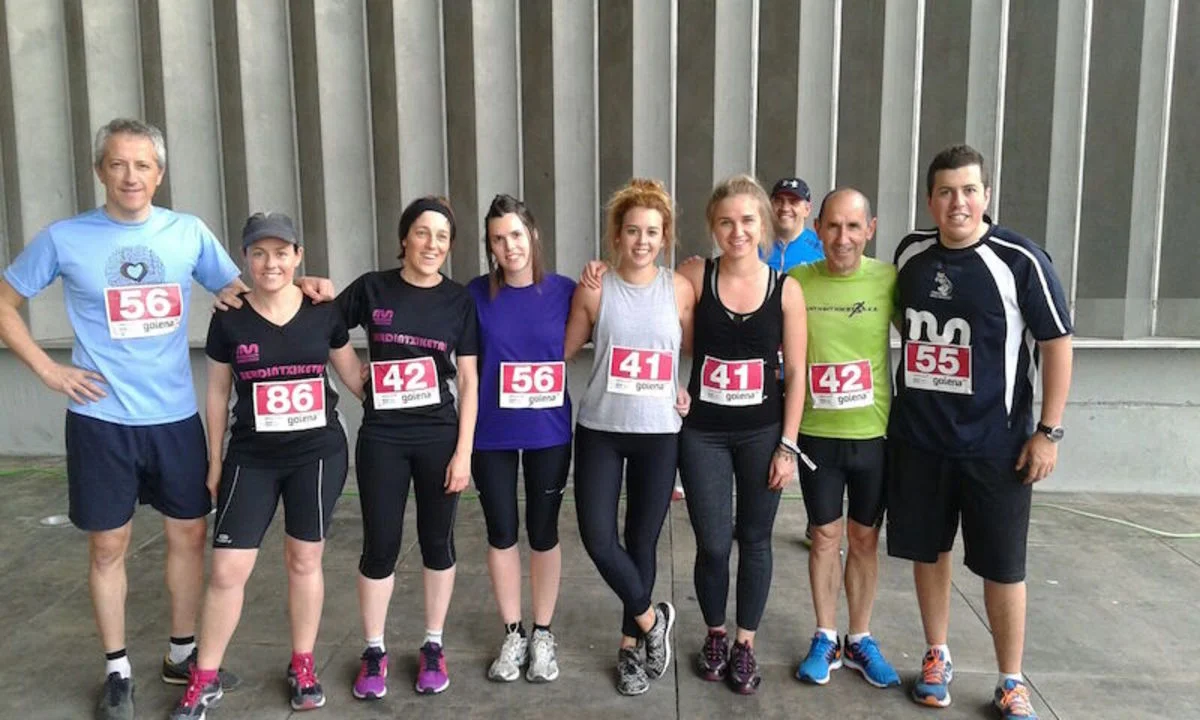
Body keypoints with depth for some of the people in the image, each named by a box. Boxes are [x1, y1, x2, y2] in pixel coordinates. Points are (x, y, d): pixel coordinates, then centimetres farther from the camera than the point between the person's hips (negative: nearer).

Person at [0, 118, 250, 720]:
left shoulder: (189, 232, 1)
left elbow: (239, 295, 10)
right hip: (101, 420, -2)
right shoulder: (64, 238, -3)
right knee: (108, 545, 8)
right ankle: (117, 670, 25)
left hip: (175, 416, 2)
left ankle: (182, 653, 29)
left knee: (189, 533, 10)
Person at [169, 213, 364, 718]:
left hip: (319, 454, 0)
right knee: (226, 570, -1)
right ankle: (204, 679, 19)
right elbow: (218, 393, 5)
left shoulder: (323, 311, -2)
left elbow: (351, 372, 9)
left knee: (304, 561, 11)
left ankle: (303, 666, 29)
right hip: (251, 459, 0)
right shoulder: (229, 319, -4)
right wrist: (215, 461, 6)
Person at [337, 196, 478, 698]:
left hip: (439, 437, 1)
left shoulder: (458, 300, -1)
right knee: (380, 546, 6)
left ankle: (433, 647, 27)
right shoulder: (372, 288, -2)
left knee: (437, 542, 10)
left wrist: (463, 451, -5)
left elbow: (468, 382, 0)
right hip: (381, 438, 0)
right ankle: (374, 651, 24)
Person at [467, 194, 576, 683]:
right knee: (501, 534, 11)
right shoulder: (477, 293, -4)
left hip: (548, 431, -1)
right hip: (491, 433, 1)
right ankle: (513, 635, 28)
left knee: (543, 532, 11)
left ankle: (543, 634, 29)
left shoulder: (564, 291, -5)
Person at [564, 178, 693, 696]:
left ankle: (630, 645, 28)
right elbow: (565, 350, 6)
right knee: (597, 537, -6)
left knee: (643, 540, 8)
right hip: (600, 431, 0)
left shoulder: (679, 290, -1)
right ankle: (651, 620, 20)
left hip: (659, 434, 0)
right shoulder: (594, 290, -3)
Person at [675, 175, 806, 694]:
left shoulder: (786, 289, -5)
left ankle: (745, 644, 30)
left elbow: (796, 373, -3)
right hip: (702, 433, 0)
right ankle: (714, 635, 31)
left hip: (763, 433, 1)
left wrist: (788, 445, -5)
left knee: (754, 540, 11)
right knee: (713, 544, 5)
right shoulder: (695, 279, -6)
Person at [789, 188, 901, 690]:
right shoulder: (795, 282, -7)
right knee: (826, 536, 12)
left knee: (864, 537, 14)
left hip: (875, 433, 1)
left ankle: (860, 640, 30)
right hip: (816, 434, 0)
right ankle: (825, 639, 28)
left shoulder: (890, 280, -7)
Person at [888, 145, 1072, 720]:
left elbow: (1057, 344, -7)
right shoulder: (910, 253, 2)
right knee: (927, 550, 13)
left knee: (1001, 566, 6)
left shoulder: (1020, 260, -11)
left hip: (995, 443, -3)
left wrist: (1048, 431, -10)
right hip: (916, 437, 4)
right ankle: (937, 657, 32)